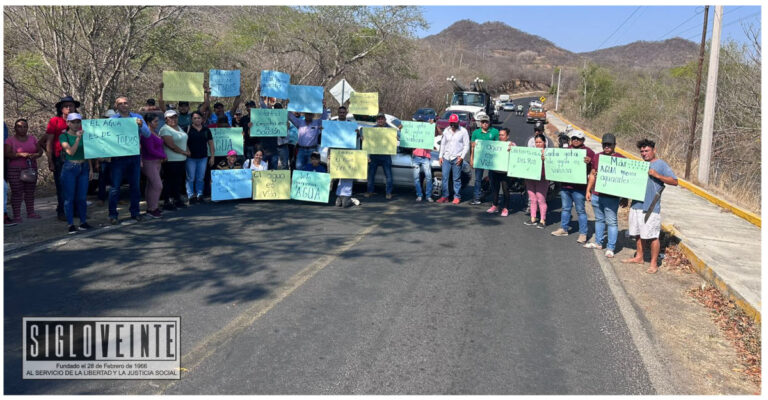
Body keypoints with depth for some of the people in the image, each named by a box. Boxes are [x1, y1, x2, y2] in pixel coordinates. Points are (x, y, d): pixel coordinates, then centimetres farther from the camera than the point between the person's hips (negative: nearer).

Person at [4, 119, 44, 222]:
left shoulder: (32, 139, 10)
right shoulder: (10, 140, -2)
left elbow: (40, 151, 8)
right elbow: (7, 154, -10)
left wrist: (35, 155, -14)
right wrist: (20, 154, -25)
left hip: (31, 168, 4)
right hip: (15, 171, -4)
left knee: (30, 191, 8)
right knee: (17, 192, -3)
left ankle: (30, 212, 17)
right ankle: (17, 215, 0)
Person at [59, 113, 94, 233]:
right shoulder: (64, 136, -3)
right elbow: (71, 152, -15)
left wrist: (90, 168, 11)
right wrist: (78, 138, -21)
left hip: (83, 167, 4)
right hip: (70, 168, -4)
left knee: (82, 197, 6)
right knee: (69, 197, -1)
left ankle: (83, 222, 13)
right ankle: (71, 224, 3)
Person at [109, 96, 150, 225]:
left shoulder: (138, 118, 8)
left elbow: (147, 134, -1)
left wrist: (141, 126, -21)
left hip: (134, 155, 2)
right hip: (118, 156, -2)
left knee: (135, 185, 8)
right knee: (115, 186, -2)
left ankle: (135, 212, 18)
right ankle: (112, 214, 4)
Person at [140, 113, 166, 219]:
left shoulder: (155, 133, 13)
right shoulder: (147, 134, -17)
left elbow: (159, 146, 21)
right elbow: (151, 150, -21)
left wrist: (163, 156, 3)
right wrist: (163, 156, -10)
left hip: (156, 162, 9)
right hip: (149, 162, -9)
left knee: (151, 186, 13)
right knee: (157, 185, -11)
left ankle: (151, 207, 20)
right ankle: (152, 209, -4)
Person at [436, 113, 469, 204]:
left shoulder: (463, 131, -1)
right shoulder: (446, 131, 11)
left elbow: (466, 146, -1)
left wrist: (462, 157, -10)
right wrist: (441, 156, 9)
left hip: (457, 159, -4)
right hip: (446, 158, 4)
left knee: (457, 179, -1)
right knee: (445, 177, 2)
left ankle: (457, 197, 7)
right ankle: (445, 196, 8)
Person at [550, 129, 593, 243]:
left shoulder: (588, 151, -4)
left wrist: (589, 162, -32)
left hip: (578, 187, -6)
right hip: (565, 185, 6)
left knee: (580, 210, 0)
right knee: (565, 208, 17)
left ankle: (583, 233, 6)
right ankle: (563, 229, 29)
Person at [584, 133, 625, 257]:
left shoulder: (620, 159, -4)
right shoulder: (597, 157, 10)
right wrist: (588, 190, 14)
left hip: (611, 197, -5)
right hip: (596, 195, 5)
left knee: (611, 222, -1)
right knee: (599, 219, 17)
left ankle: (610, 248, 4)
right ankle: (598, 242, 30)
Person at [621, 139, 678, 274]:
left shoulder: (661, 164, -4)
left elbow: (675, 181, -10)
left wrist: (656, 175, -19)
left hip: (651, 207, -7)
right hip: (636, 204, 7)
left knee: (652, 236, -4)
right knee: (638, 233, 15)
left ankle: (654, 263, 2)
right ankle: (639, 257, 27)